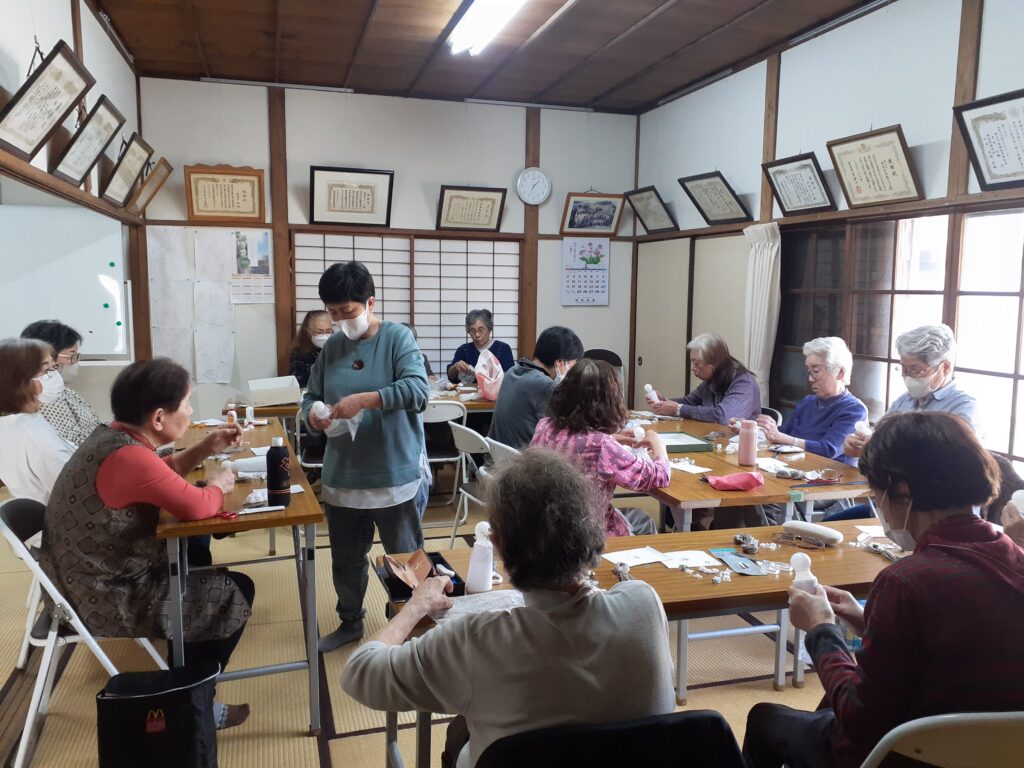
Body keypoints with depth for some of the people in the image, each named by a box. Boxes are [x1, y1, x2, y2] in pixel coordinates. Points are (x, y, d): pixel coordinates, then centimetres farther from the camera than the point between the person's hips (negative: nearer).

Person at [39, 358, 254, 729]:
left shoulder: (113, 435, 1)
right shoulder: (128, 456, -31)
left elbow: (162, 472, 18)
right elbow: (197, 506, -31)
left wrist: (206, 448, 4)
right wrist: (217, 484, -10)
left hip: (95, 575, 10)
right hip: (105, 597, -10)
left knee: (198, 561, 26)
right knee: (236, 590, 1)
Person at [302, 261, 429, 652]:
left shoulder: (397, 337, -9)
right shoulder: (331, 347, 6)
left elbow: (417, 390, -22)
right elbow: (311, 396, 11)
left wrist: (366, 399, -31)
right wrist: (313, 415, -12)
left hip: (395, 475, -5)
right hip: (342, 476, 5)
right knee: (345, 559, 19)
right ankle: (350, 622, 42)